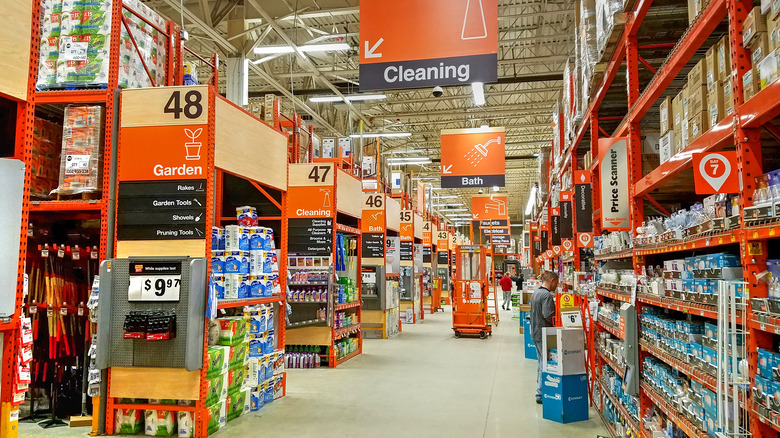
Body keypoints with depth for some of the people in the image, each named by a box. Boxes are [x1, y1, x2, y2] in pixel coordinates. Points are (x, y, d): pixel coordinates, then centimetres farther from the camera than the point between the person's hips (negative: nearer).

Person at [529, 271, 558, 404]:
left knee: (541, 362, 18)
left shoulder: (535, 293, 12)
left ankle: (540, 389, 26)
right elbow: (548, 315, -27)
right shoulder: (547, 295, -18)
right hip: (544, 334, -10)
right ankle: (541, 394, 1)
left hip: (535, 332, 10)